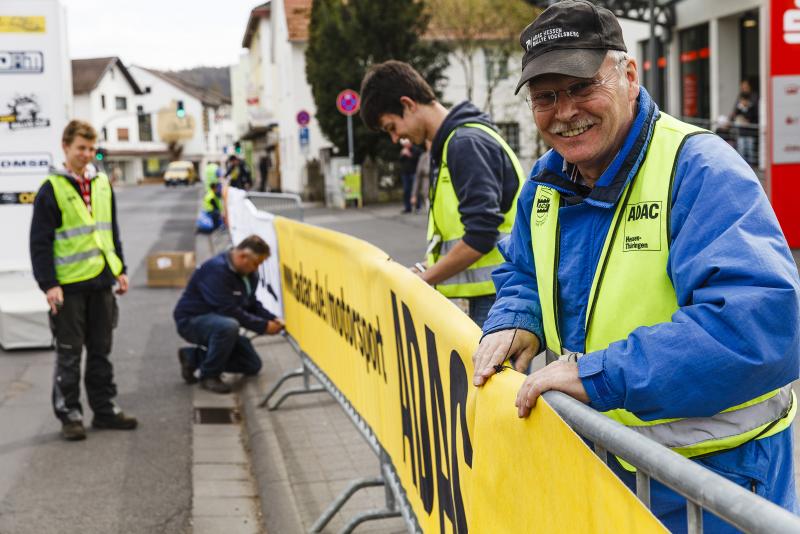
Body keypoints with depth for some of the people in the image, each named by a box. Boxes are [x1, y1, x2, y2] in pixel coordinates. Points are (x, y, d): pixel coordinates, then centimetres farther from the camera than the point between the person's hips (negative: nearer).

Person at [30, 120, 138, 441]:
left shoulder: (102, 185, 9)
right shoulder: (52, 189, -8)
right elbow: (40, 241, -9)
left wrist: (120, 270, 14)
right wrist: (48, 284, -15)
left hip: (101, 282, 5)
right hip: (69, 285, -5)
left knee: (101, 351, 13)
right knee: (69, 354, 3)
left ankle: (105, 409, 23)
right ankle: (69, 414, 13)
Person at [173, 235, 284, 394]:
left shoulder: (249, 273, 1)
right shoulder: (216, 269, -27)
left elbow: (252, 304, 10)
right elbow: (229, 310, -31)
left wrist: (272, 320, -8)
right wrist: (263, 326, -27)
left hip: (218, 319, 9)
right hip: (191, 320, -9)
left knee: (253, 366, 5)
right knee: (228, 326, -40)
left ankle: (193, 357, 12)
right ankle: (209, 375, -18)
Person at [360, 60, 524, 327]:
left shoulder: (466, 143, -15)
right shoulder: (448, 144, 16)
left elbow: (481, 236, -21)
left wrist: (423, 278, -13)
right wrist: (428, 270, 11)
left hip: (497, 297, -10)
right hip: (487, 296, 10)